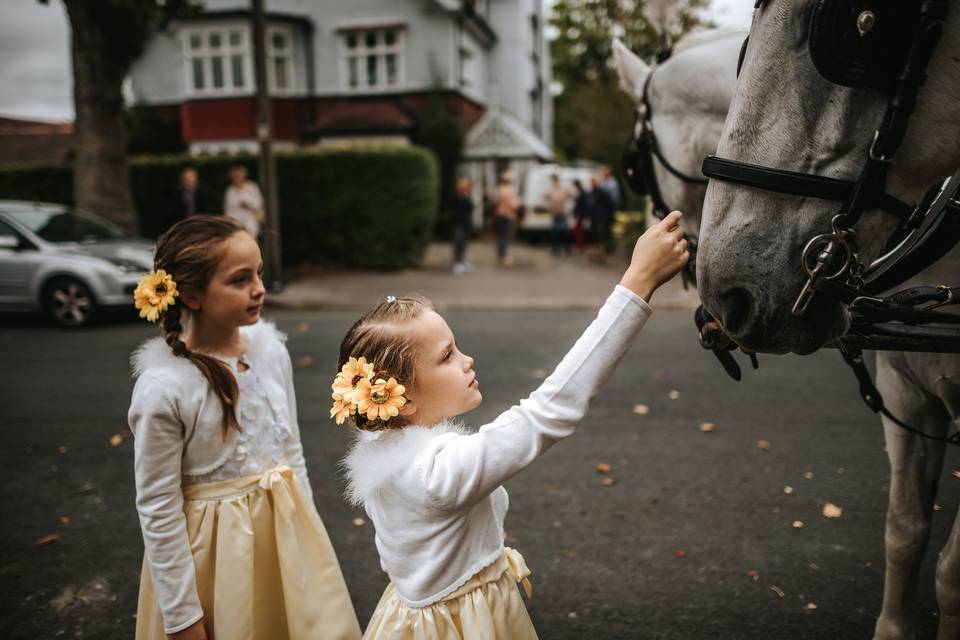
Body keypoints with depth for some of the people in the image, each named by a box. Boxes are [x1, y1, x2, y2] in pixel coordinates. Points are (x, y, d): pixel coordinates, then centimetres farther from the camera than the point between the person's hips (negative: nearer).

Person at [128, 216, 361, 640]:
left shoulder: (271, 349, -7)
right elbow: (158, 510, -14)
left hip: (287, 525, 5)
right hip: (214, 543, -5)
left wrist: (304, 522, 13)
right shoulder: (163, 387, -22)